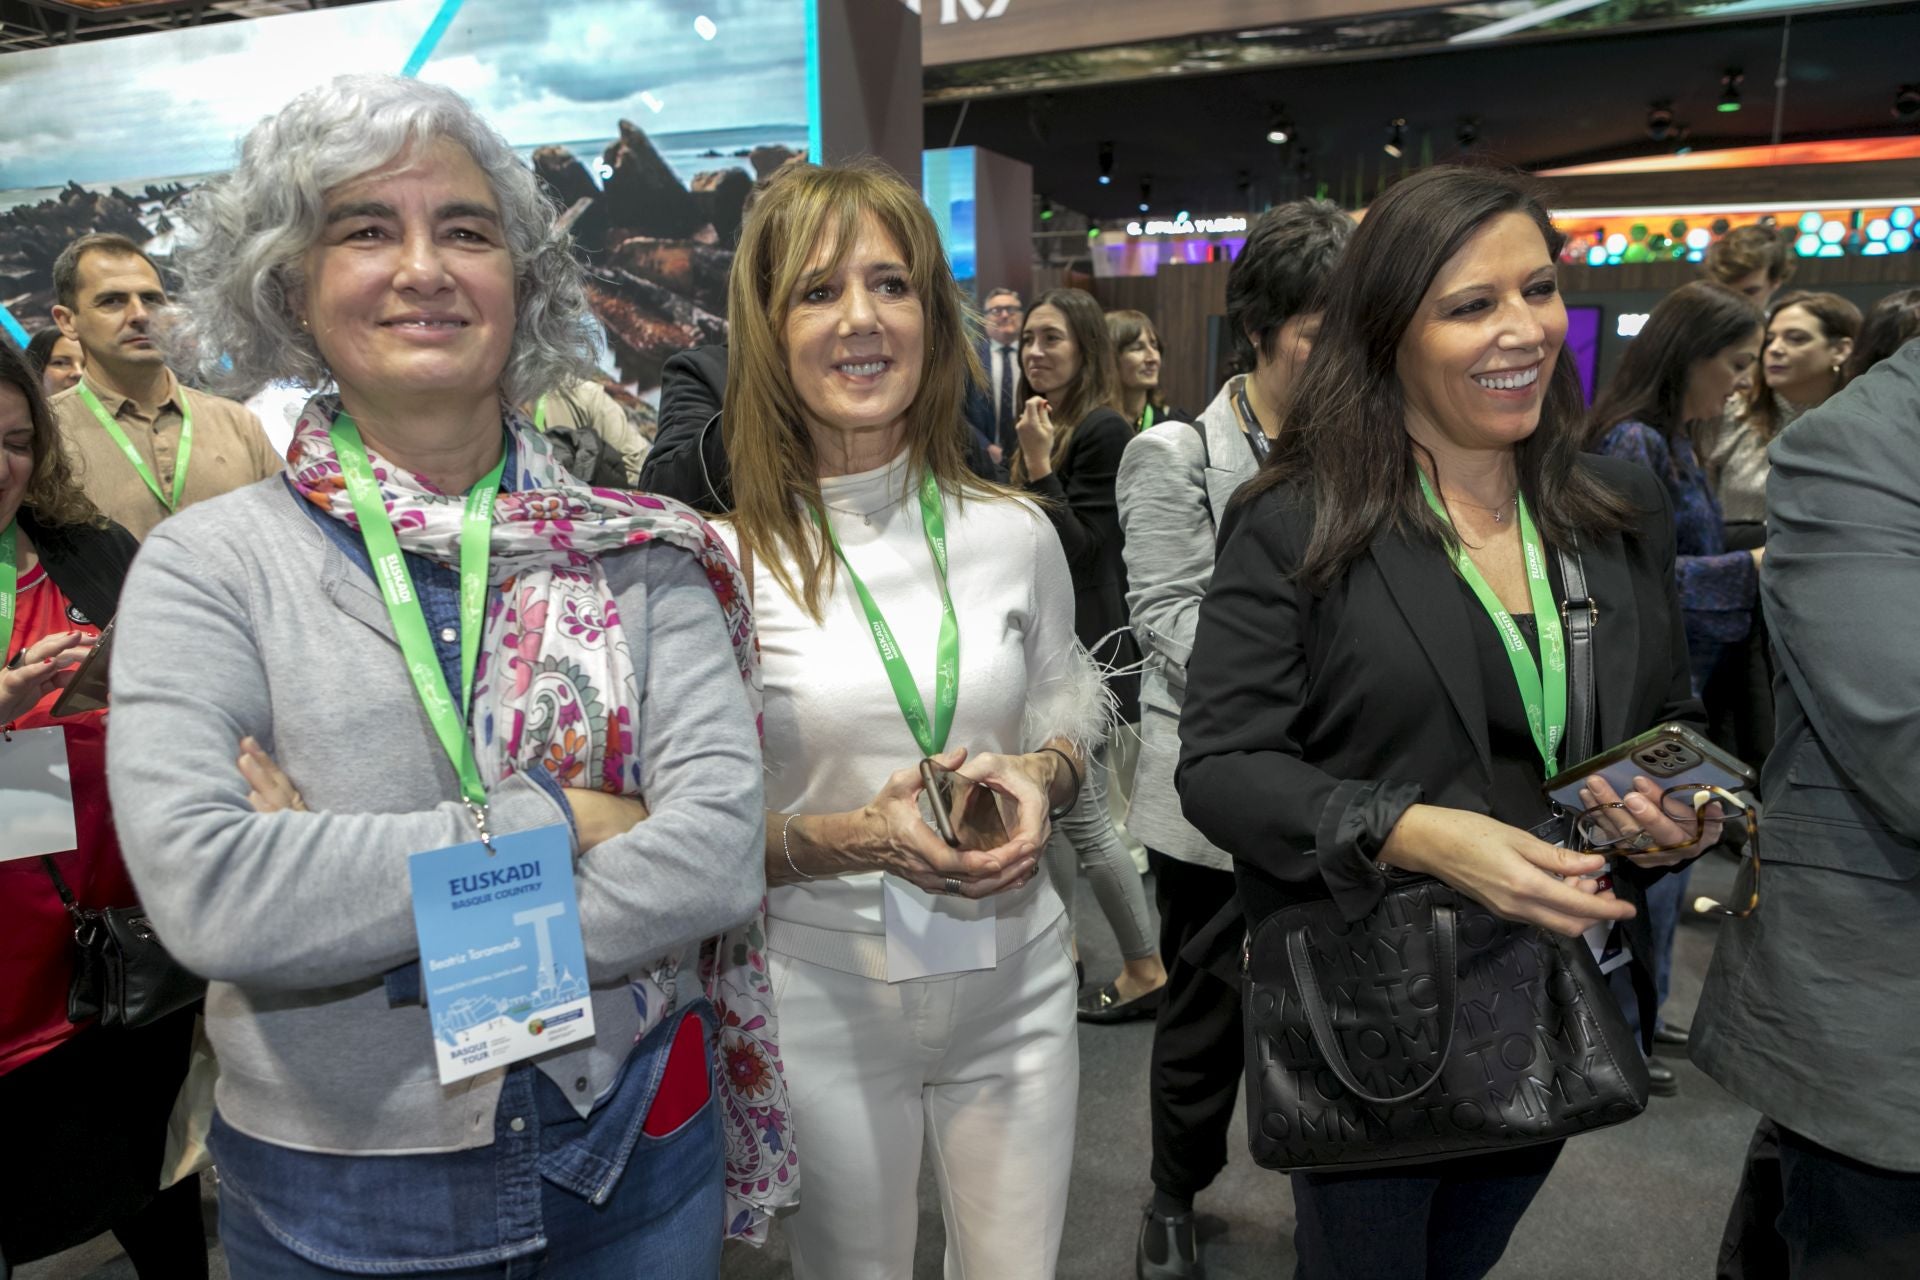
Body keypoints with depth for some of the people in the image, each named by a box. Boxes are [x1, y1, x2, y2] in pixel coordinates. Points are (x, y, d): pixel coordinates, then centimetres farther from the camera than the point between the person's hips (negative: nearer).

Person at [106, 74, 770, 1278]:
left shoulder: (639, 549, -6)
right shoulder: (209, 565, -8)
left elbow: (720, 851, -17)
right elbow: (206, 896, -22)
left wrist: (358, 910, -19)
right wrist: (546, 821, -21)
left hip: (637, 1144, 1)